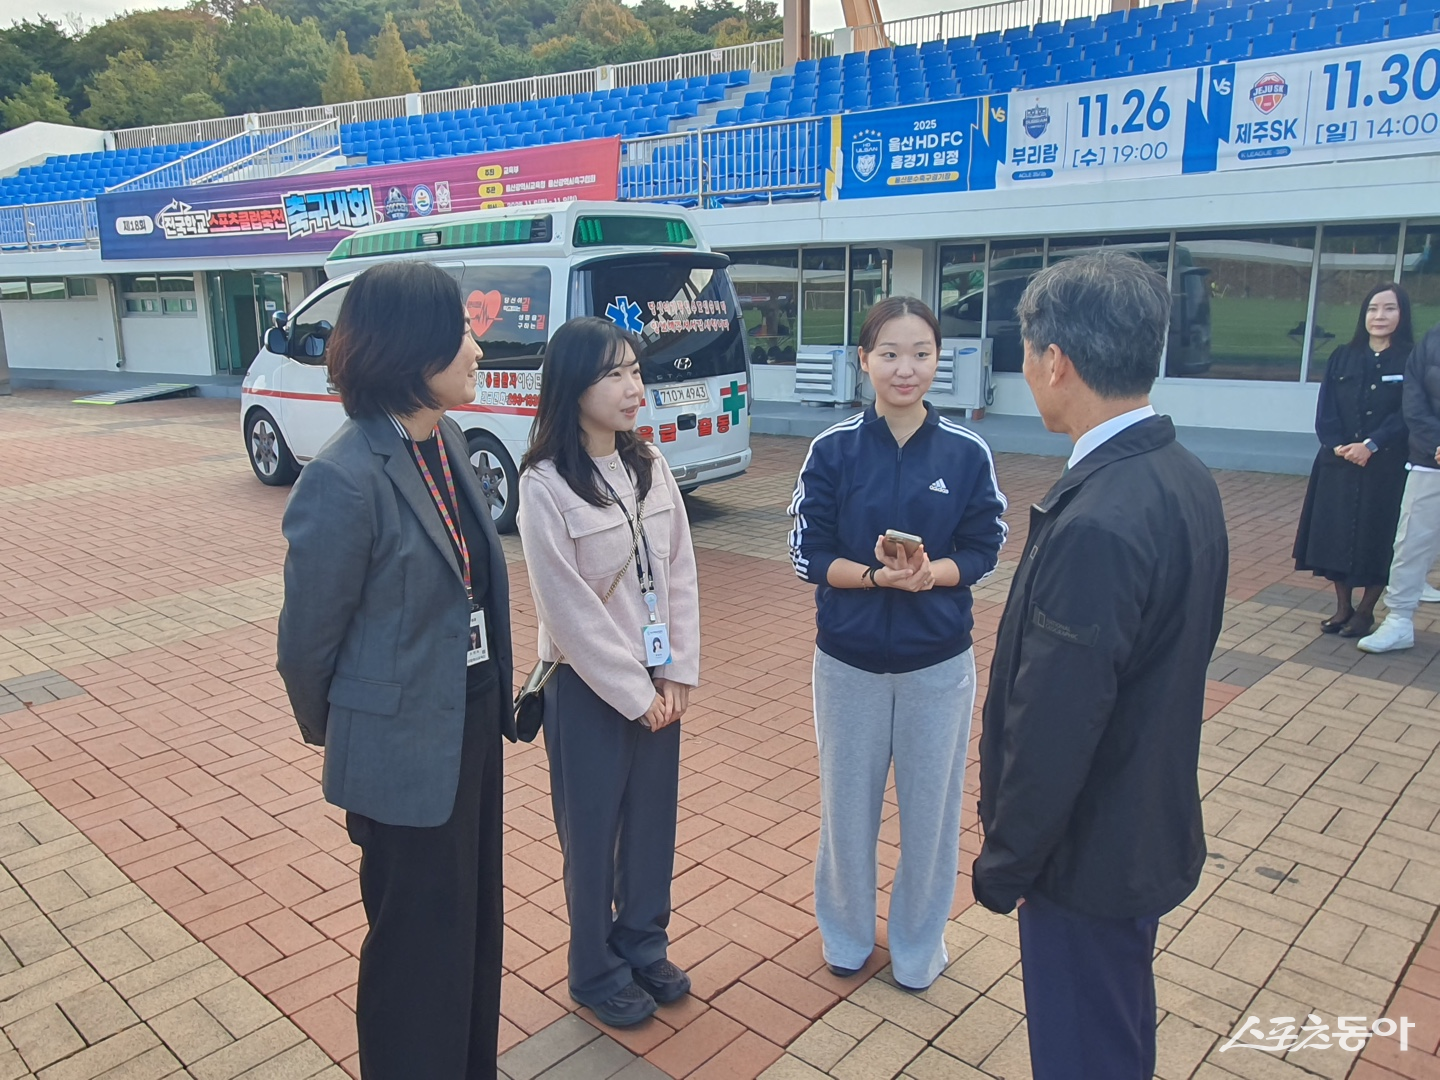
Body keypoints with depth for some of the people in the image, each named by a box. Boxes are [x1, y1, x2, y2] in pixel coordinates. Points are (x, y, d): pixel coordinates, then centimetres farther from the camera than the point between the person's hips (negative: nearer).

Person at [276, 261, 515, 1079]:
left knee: (476, 916, 23)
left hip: (473, 721, 8)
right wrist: (330, 732, 5)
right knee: (420, 936, 14)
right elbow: (309, 636, -12)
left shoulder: (448, 441, 0)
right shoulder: (345, 480, -24)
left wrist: (497, 697, 13)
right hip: (404, 746, -7)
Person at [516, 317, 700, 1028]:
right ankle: (597, 972, 33)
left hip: (657, 679, 5)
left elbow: (680, 573, 3)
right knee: (593, 829, 11)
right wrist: (634, 694, -12)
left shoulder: (649, 465, 1)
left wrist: (677, 674, -2)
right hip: (589, 687, -5)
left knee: (653, 816, 17)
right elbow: (569, 609, -17)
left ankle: (643, 945, 40)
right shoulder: (544, 485, -17)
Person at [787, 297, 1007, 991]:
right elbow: (809, 555, -6)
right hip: (848, 659, 0)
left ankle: (919, 945, 37)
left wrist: (929, 572, -22)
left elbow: (983, 550, -2)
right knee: (847, 804, 14)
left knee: (931, 807, 12)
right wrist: (879, 574, -23)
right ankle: (846, 935, 39)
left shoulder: (967, 453, -6)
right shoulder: (833, 450, -7)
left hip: (939, 662, 0)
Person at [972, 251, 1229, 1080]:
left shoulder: (1096, 523, -31)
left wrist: (1006, 861, -12)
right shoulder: (1185, 477, -1)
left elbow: (1052, 727, -27)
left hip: (1089, 852, -8)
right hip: (1151, 826, 9)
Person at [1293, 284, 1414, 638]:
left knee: (1376, 537, 3)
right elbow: (1326, 409, 2)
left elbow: (1408, 415, -9)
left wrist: (1371, 445, -20)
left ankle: (1365, 611, 16)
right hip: (1338, 464, 3)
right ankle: (1343, 607, 19)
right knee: (1336, 532, 6)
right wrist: (1337, 445, -13)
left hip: (1387, 467, -3)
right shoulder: (1342, 358, 7)